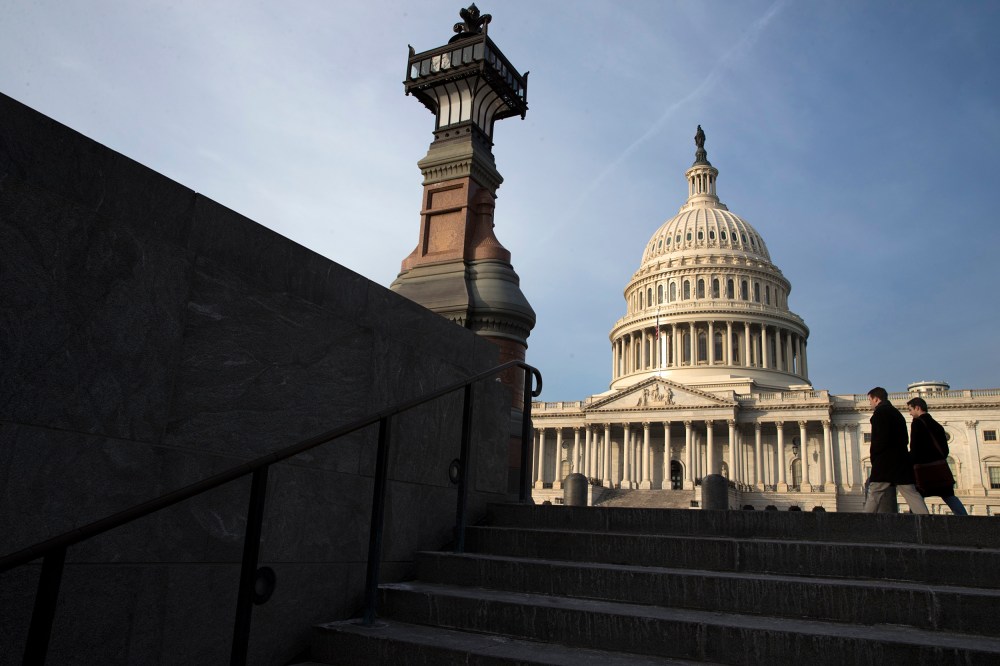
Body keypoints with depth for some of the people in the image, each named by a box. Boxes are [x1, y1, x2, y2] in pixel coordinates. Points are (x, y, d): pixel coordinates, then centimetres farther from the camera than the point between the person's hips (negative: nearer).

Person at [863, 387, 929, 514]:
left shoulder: (880, 412, -7)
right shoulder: (896, 413, 20)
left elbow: (880, 439, -16)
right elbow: (904, 439, 19)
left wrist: (874, 458, -3)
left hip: (884, 463, -8)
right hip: (902, 461, 8)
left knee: (873, 496, -6)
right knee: (912, 494, 3)